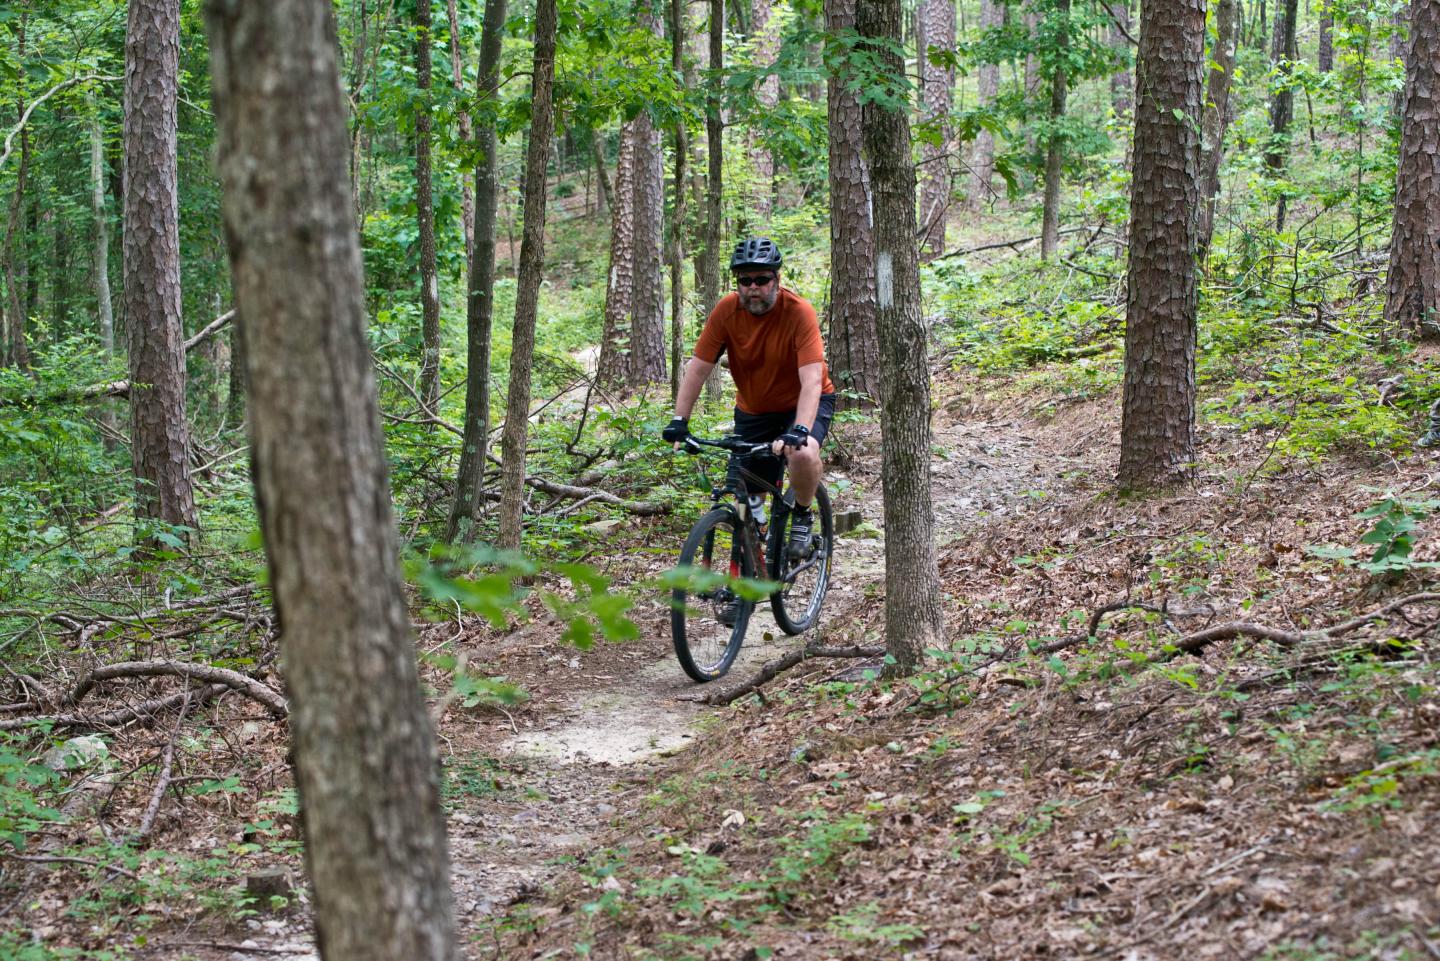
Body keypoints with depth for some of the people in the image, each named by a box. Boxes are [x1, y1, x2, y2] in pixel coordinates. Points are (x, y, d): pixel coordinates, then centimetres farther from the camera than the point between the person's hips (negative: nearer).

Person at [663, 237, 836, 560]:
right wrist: (679, 420, -25)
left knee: (803, 455, -34)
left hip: (803, 403, -4)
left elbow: (812, 380, -34)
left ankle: (803, 516, -5)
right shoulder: (727, 310, -17)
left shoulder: (799, 312, -27)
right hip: (753, 409, 4)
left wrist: (799, 430, -47)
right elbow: (697, 368, -15)